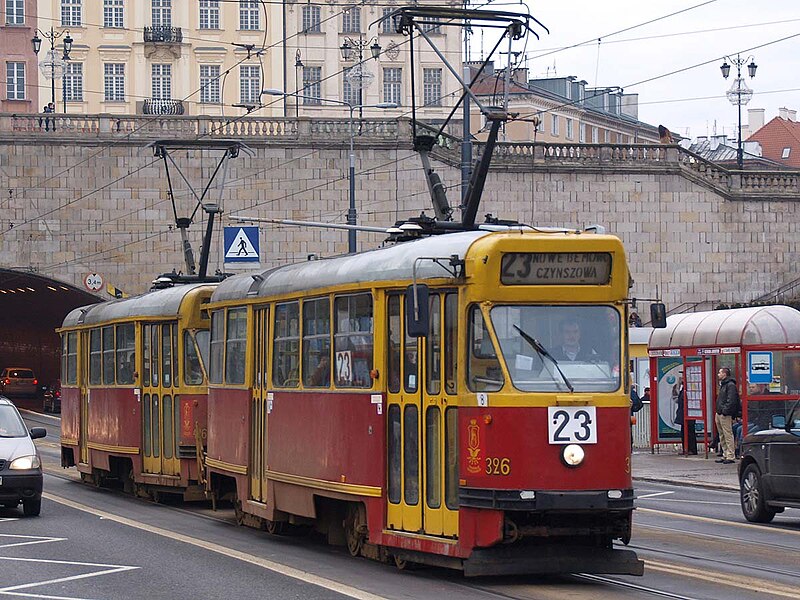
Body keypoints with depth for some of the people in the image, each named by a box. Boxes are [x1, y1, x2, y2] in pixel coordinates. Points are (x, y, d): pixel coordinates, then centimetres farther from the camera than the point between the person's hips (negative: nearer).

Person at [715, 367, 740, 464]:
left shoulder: (730, 385, -11)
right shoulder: (723, 385, 21)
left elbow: (731, 401, -20)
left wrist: (725, 411, -23)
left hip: (725, 415, -11)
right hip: (720, 414, 11)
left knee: (728, 435, -9)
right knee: (722, 437, 13)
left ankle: (730, 456, -9)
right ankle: (725, 455, 18)